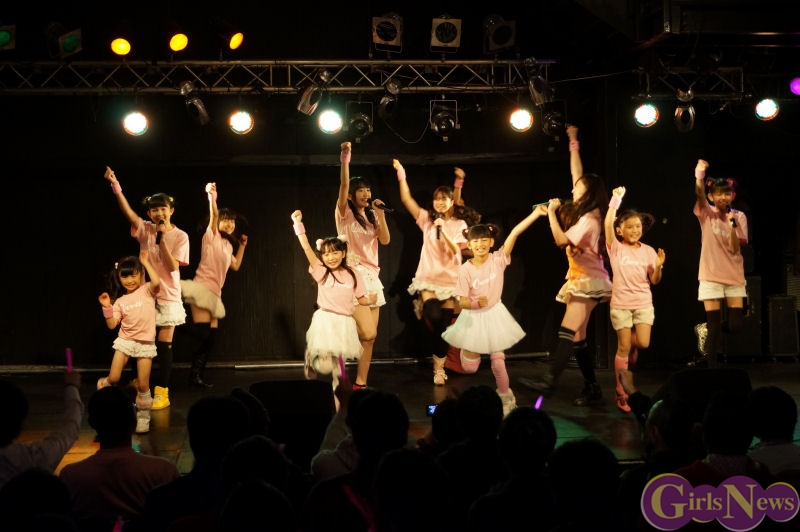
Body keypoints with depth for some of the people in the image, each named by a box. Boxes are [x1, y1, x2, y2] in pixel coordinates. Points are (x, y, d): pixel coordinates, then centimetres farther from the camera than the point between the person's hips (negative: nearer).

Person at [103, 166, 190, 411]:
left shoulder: (180, 236, -6)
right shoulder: (145, 230, 1)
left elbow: (173, 267, -14)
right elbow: (128, 212, -13)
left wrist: (162, 239, -20)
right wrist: (115, 186, -25)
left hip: (167, 298, -3)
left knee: (164, 346, 1)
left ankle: (162, 392, 7)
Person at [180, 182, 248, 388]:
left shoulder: (228, 245, 19)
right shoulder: (211, 236, -2)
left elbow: (235, 266, 30)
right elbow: (213, 216, -20)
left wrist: (242, 246, 26)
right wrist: (211, 198, -37)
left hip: (214, 293, 8)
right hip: (202, 288, -8)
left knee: (211, 337, 5)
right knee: (203, 334, -20)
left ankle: (196, 376, 9)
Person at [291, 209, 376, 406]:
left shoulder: (353, 274, 5)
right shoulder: (321, 272, -2)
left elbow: (361, 299, 11)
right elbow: (307, 248, -9)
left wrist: (371, 300, -11)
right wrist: (298, 224, -14)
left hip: (345, 323, 3)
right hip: (325, 321, -3)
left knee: (338, 365, 7)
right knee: (325, 365, -13)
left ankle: (335, 395, 23)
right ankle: (311, 360, 20)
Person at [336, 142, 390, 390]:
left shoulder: (372, 216, 15)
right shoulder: (345, 214, -2)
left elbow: (385, 240, 0)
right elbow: (343, 186, -20)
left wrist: (380, 215, -9)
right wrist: (344, 161, -31)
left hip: (372, 276, 6)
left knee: (369, 336, 2)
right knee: (368, 333, -19)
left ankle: (360, 383, 6)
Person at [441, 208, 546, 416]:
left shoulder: (498, 259, -15)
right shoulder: (465, 269, -16)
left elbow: (514, 233, -23)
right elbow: (462, 302, -16)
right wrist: (477, 303, -38)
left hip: (494, 315, 0)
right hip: (473, 317, 0)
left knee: (498, 362, 1)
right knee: (470, 367, 6)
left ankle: (505, 398, 24)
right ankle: (466, 350, 41)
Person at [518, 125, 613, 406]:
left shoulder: (589, 219, -13)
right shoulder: (581, 210, 11)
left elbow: (561, 240, -20)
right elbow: (577, 173, 18)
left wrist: (551, 213, -11)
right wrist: (573, 144, 21)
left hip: (588, 280, -9)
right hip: (578, 278, 9)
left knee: (569, 331, -19)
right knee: (577, 337, 5)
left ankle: (549, 380, -28)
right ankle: (591, 387, 5)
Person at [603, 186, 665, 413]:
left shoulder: (648, 251, 5)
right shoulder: (616, 248, -3)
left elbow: (655, 280, 5)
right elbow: (608, 225, -20)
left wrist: (659, 266, -16)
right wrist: (615, 200, -28)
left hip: (643, 303, 3)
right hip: (621, 303, -2)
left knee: (643, 343, -13)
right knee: (623, 348, -3)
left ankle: (631, 346, 25)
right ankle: (622, 394, 6)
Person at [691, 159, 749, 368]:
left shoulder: (739, 217, 2)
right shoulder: (706, 214, -2)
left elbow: (735, 248, -8)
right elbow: (699, 195, -24)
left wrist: (733, 224, -20)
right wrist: (699, 176, -43)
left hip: (734, 277, 2)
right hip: (711, 276, -2)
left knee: (736, 325, -4)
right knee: (715, 326, -3)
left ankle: (704, 329, 25)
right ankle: (712, 369, 6)